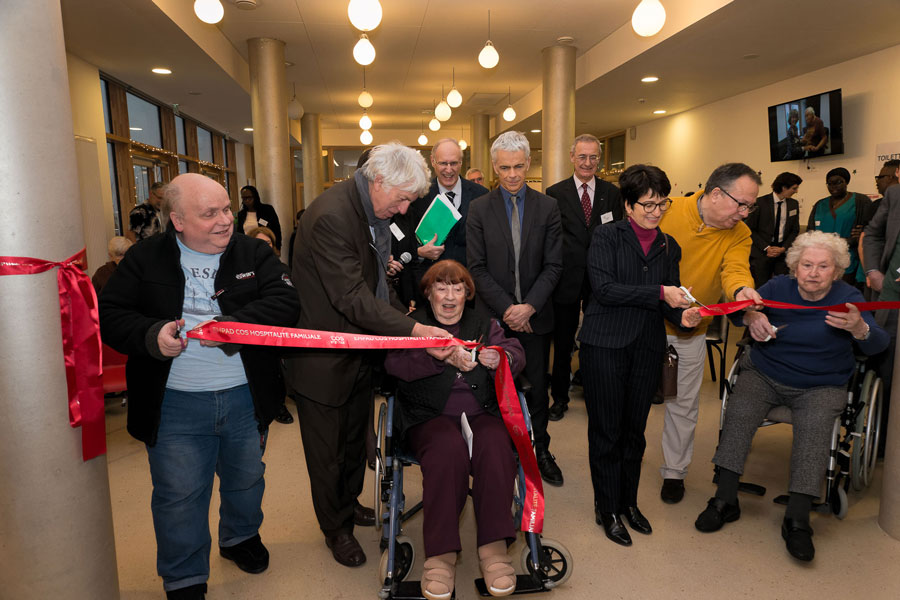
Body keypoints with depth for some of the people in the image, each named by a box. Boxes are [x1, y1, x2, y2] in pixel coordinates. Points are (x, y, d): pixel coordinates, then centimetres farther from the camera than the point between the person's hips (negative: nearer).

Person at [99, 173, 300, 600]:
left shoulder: (253, 253, 0)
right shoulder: (146, 258, -1)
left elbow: (285, 301, -13)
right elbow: (109, 315, -2)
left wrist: (231, 325, -25)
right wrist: (152, 335, -21)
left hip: (246, 399, 2)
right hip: (175, 404, -1)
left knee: (246, 479, 22)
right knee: (179, 494, 7)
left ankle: (241, 537, 51)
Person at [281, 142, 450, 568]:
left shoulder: (373, 212, 2)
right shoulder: (331, 216, -27)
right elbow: (351, 297, -32)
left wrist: (403, 315, 2)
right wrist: (412, 329, -36)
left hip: (360, 348, 9)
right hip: (324, 357, -8)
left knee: (355, 439, 25)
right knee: (328, 449, 11)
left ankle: (349, 502, 47)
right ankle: (336, 527, 32)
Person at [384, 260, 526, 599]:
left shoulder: (484, 325, 21)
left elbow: (516, 355, 3)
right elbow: (394, 362, -8)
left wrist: (500, 359, -23)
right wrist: (437, 356, -27)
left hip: (481, 413, 2)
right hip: (430, 416, -2)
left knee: (495, 445, -31)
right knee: (448, 450, -34)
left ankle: (494, 547, -26)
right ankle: (440, 554, -27)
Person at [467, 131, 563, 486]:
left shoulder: (547, 207, 2)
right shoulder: (479, 209, 0)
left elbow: (553, 265, -1)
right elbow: (477, 268, -4)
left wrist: (529, 306, -12)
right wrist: (507, 308, -12)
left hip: (535, 315, 1)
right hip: (494, 316, -1)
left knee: (537, 388, 12)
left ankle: (540, 450, 29)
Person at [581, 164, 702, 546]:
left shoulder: (669, 247, 12)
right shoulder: (608, 236, -4)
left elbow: (670, 300, 9)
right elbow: (604, 289, -15)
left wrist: (683, 316, -13)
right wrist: (659, 293, -20)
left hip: (647, 347, 5)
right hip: (605, 345, -5)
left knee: (634, 430, 15)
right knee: (606, 430, 4)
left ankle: (629, 502, 32)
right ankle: (607, 508, 21)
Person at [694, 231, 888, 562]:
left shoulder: (848, 298, -4)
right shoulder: (778, 287, 0)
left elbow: (877, 344, -14)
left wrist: (858, 328, -39)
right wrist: (751, 316, -20)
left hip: (820, 386, -1)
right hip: (764, 375, 1)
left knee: (815, 427, -30)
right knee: (739, 411, -25)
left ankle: (797, 520, -21)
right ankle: (725, 500, -17)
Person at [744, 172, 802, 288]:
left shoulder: (793, 204, 7)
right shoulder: (760, 202, -6)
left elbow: (795, 230, 11)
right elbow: (750, 229, -4)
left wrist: (783, 248, -5)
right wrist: (766, 248, -10)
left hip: (783, 252, 3)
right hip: (762, 253, -3)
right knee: (761, 289, -1)